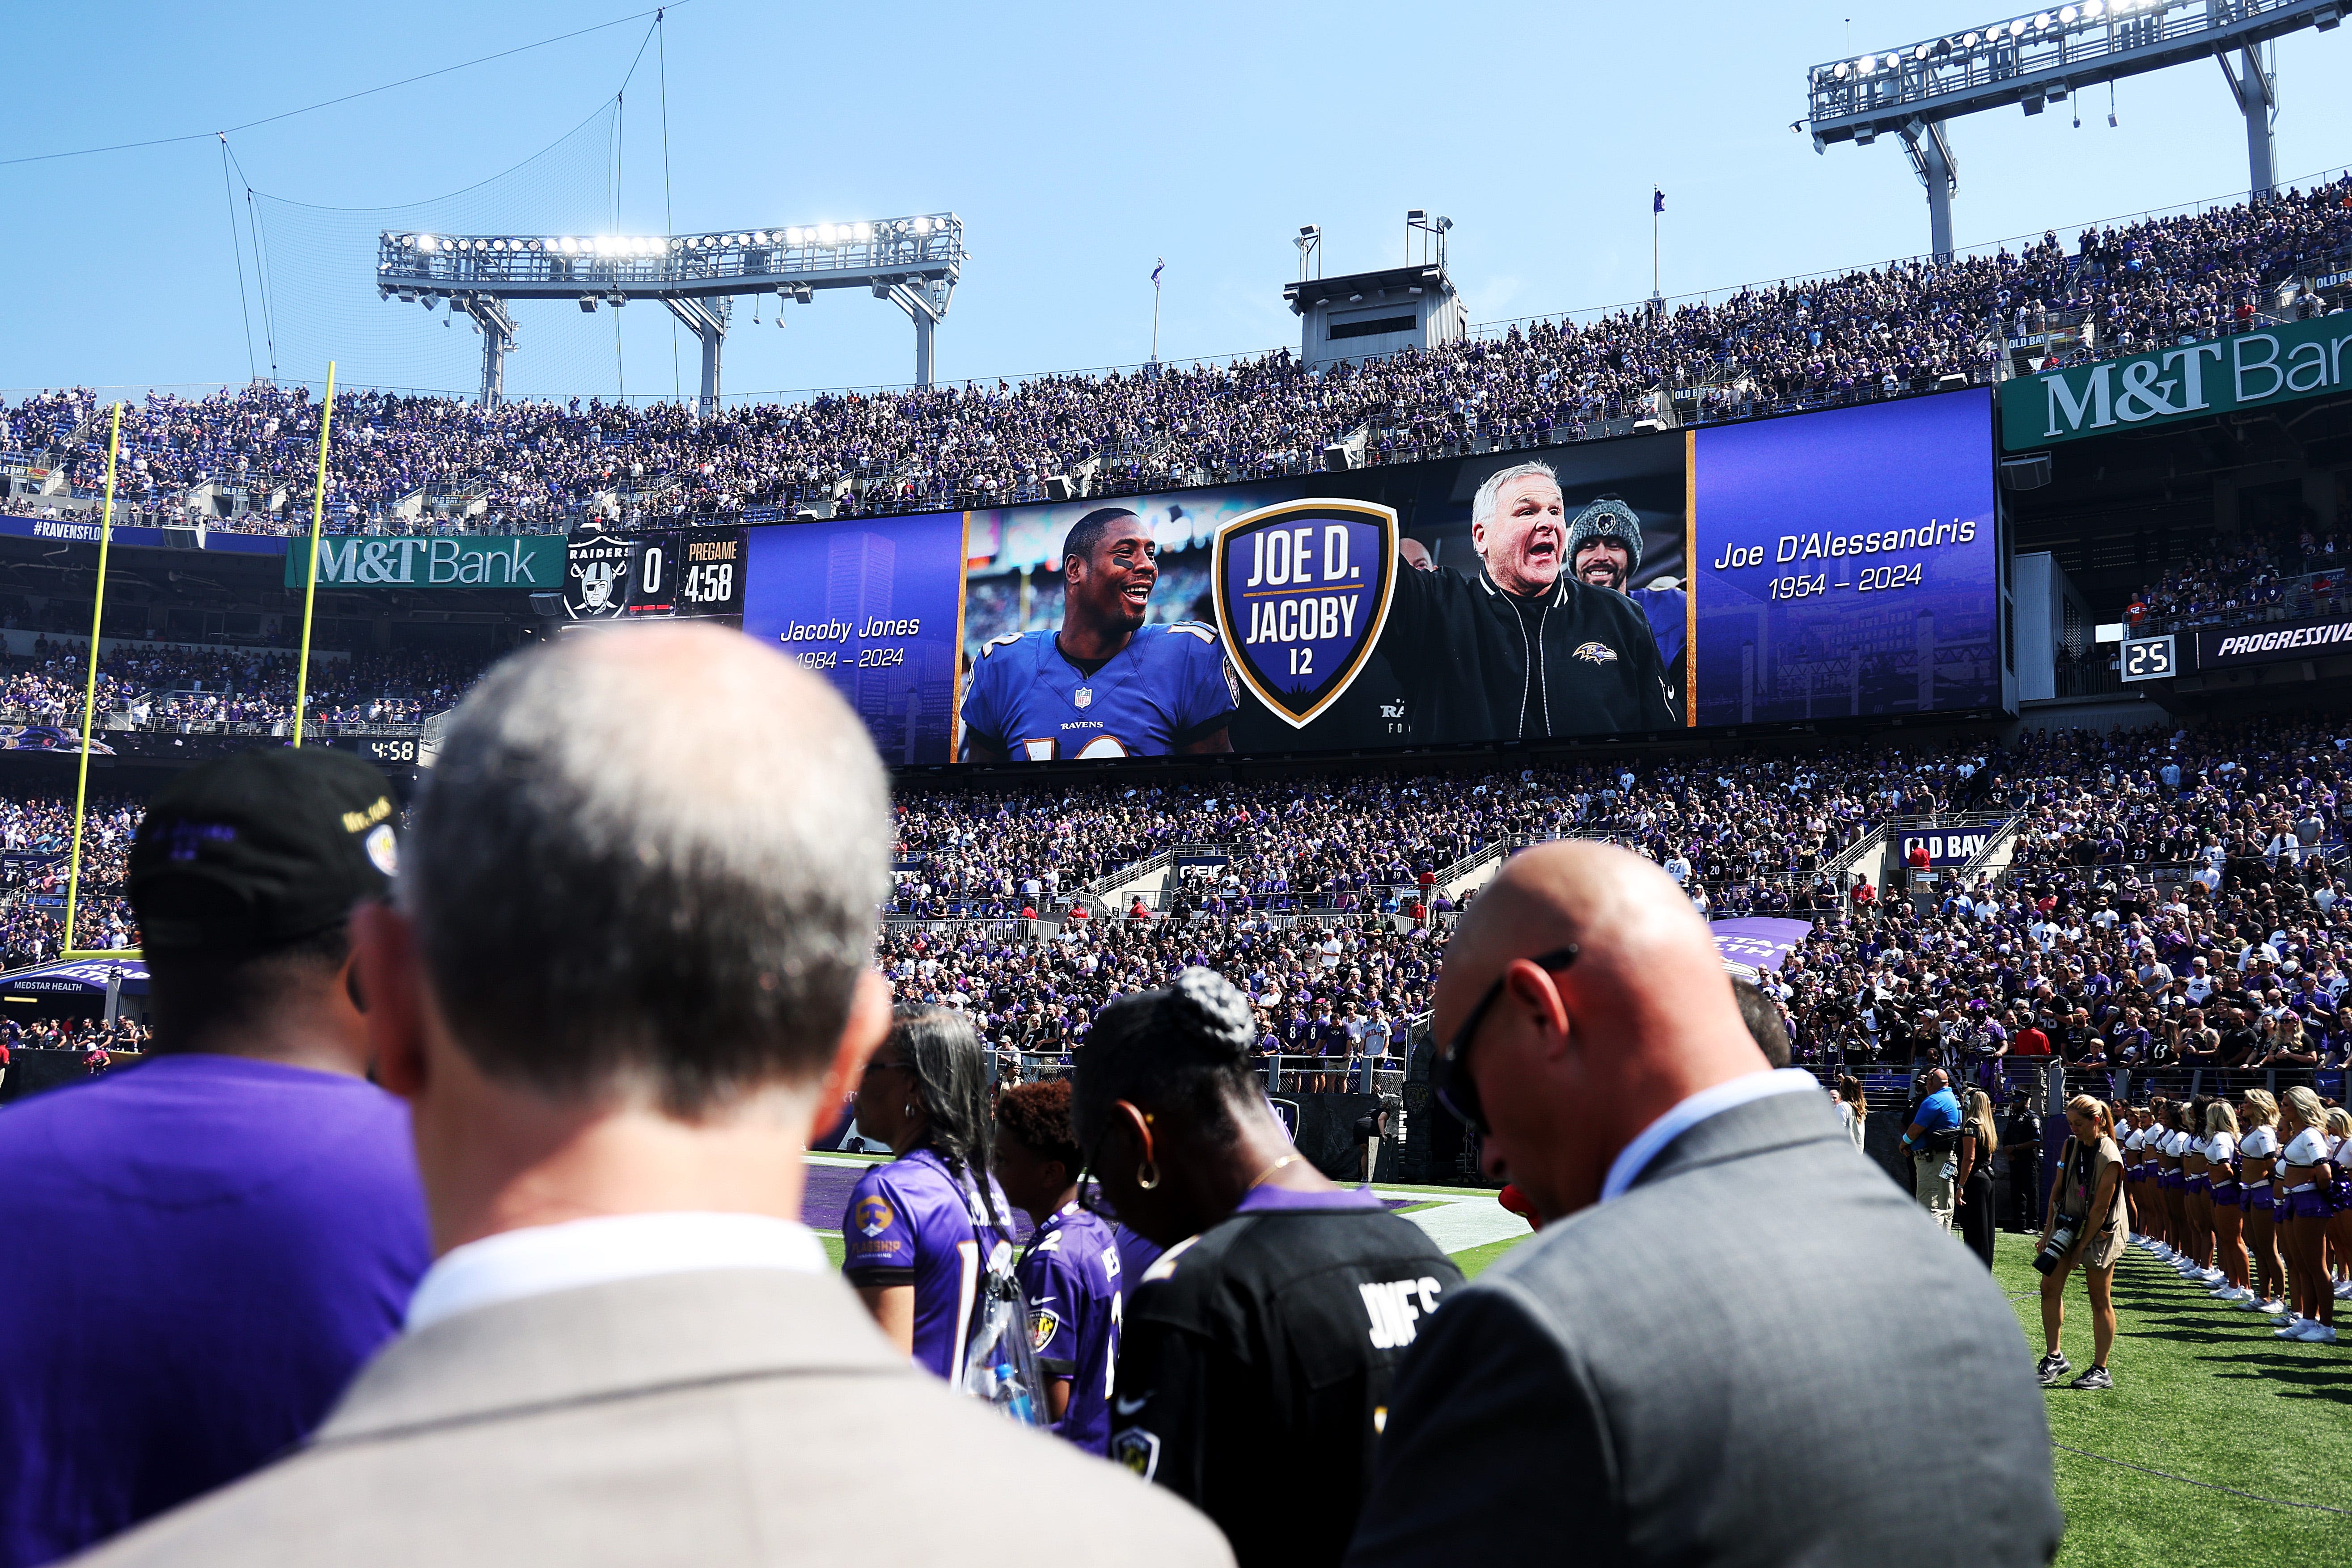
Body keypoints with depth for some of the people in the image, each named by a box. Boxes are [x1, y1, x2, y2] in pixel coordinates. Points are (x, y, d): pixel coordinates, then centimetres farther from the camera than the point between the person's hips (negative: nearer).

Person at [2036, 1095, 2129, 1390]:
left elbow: (2100, 1209, -18)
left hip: (2100, 1233, -7)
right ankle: (2054, 1357, 12)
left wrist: (2081, 1248, -15)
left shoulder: (2110, 1159, -20)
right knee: (2050, 1287, 2)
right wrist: (2048, 1229, 3)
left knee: (2100, 1299, 2)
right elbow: (2058, 1188, 7)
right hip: (2069, 1225, 7)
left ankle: (2100, 1370, 11)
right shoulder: (2070, 1145, 1)